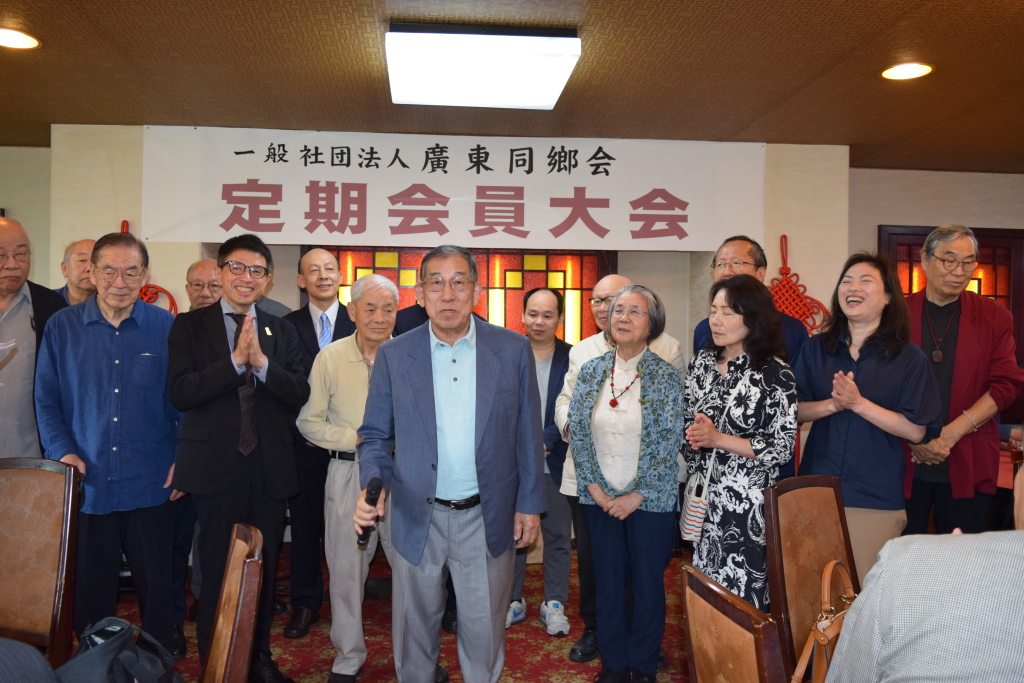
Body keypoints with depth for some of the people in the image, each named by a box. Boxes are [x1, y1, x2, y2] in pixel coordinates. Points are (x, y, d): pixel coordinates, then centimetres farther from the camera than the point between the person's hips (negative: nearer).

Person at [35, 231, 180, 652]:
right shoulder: (61, 327, 3)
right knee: (89, 591, 12)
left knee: (157, 587, 8)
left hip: (150, 487, -1)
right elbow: (47, 399, 6)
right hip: (86, 486, 1)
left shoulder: (167, 328, 0)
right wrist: (62, 451, -6)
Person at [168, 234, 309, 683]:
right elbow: (180, 393, -11)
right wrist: (235, 361, -20)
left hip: (270, 467, 3)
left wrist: (262, 362, -17)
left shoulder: (282, 332, 9)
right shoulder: (190, 327, 2)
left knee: (264, 568, 12)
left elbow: (300, 394, -1)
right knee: (217, 570, 6)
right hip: (216, 465, -2)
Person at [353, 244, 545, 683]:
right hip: (417, 519, 1)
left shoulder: (513, 350, -3)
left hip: (489, 519, 0)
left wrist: (530, 504, 2)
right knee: (415, 629, 17)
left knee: (484, 631, 15)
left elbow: (528, 433, 2)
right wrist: (373, 483, -17)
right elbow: (375, 435, 1)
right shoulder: (393, 355, -3)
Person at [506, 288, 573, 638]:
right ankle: (513, 601, 27)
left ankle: (554, 604, 23)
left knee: (558, 535, 8)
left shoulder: (573, 358, -3)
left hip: (554, 463, -1)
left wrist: (545, 442, -17)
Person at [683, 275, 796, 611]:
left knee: (744, 601, 2)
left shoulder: (775, 374, -11)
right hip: (703, 501, 5)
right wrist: (693, 436, -3)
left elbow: (782, 448, -13)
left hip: (747, 506, -5)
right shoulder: (702, 362, 7)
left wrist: (718, 439, -17)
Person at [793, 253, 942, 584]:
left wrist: (858, 403, -15)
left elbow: (916, 430, -8)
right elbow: (793, 411, 2)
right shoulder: (816, 349, 7)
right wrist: (833, 404, -15)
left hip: (876, 498, -2)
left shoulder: (908, 357, -1)